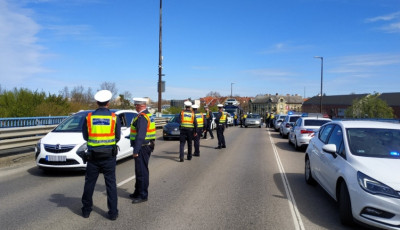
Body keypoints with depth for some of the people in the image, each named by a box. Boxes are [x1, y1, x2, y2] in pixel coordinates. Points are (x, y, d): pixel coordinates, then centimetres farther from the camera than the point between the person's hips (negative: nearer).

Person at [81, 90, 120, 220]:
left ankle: (86, 210, 27)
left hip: (93, 156, 1)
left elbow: (85, 136, 5)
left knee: (89, 183, 15)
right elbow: (117, 137, 0)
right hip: (109, 156, -1)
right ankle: (113, 212, 10)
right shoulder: (114, 118, -7)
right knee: (111, 184, 7)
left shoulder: (89, 118, -5)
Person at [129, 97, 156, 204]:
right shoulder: (148, 115, 14)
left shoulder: (142, 117, -18)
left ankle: (143, 195, 5)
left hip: (142, 147, -11)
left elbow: (140, 135, -24)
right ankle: (138, 192, 31)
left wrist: (136, 150, -23)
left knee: (142, 171, -3)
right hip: (146, 146, 11)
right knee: (140, 170, 19)